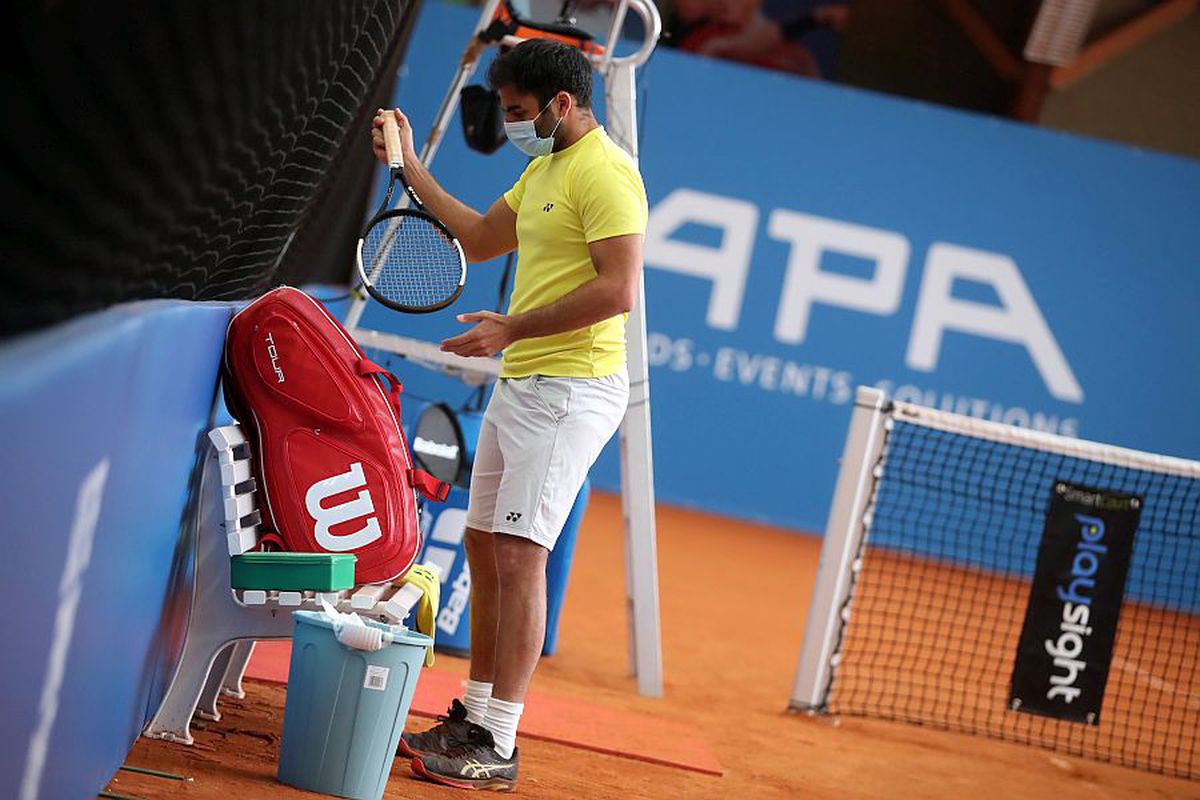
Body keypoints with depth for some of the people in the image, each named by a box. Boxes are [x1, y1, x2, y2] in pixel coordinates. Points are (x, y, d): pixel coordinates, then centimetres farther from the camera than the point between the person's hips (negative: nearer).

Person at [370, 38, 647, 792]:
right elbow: (480, 239, 30)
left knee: (518, 554, -14)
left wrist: (513, 328, -20)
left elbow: (619, 289, -23)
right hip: (520, 384, 10)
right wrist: (412, 168, 25)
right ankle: (474, 715, 22)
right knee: (485, 546, 12)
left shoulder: (604, 172, -14)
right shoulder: (545, 167, 17)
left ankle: (497, 747, -13)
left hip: (571, 389, -10)